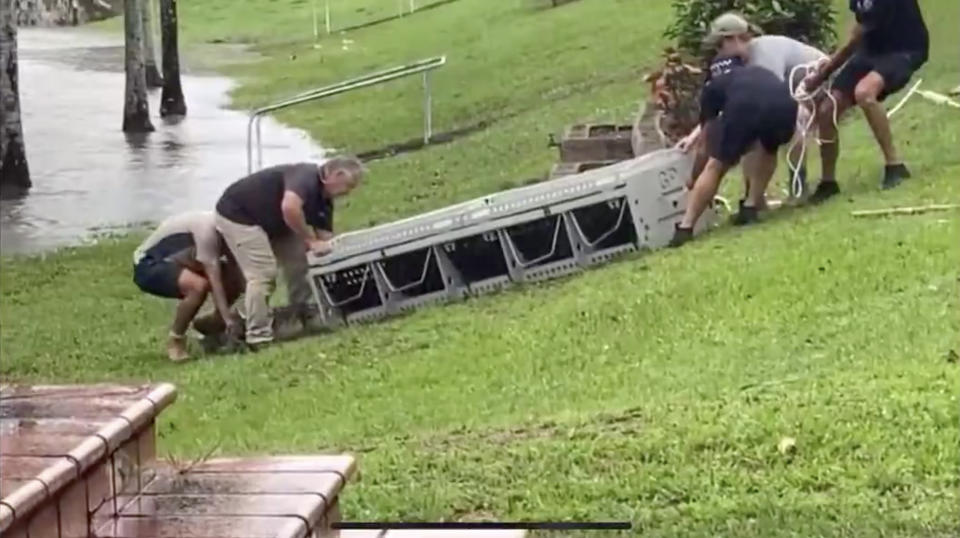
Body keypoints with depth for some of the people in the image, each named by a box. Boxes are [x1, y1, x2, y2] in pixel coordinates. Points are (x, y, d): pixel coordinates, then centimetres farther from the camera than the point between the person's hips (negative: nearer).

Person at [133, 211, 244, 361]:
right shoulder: (207, 228, -30)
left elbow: (237, 275, -5)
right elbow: (214, 281, -32)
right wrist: (228, 321, -34)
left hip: (174, 261, 9)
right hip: (149, 266, -9)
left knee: (235, 280, -6)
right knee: (199, 285, -35)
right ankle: (175, 341, -15)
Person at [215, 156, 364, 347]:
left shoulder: (324, 199, 3)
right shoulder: (305, 176, -27)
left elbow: (326, 238, 4)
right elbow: (289, 207, -47)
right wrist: (311, 241, -36)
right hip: (238, 214, -10)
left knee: (298, 263, 9)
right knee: (263, 273, -16)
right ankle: (258, 337, -10)